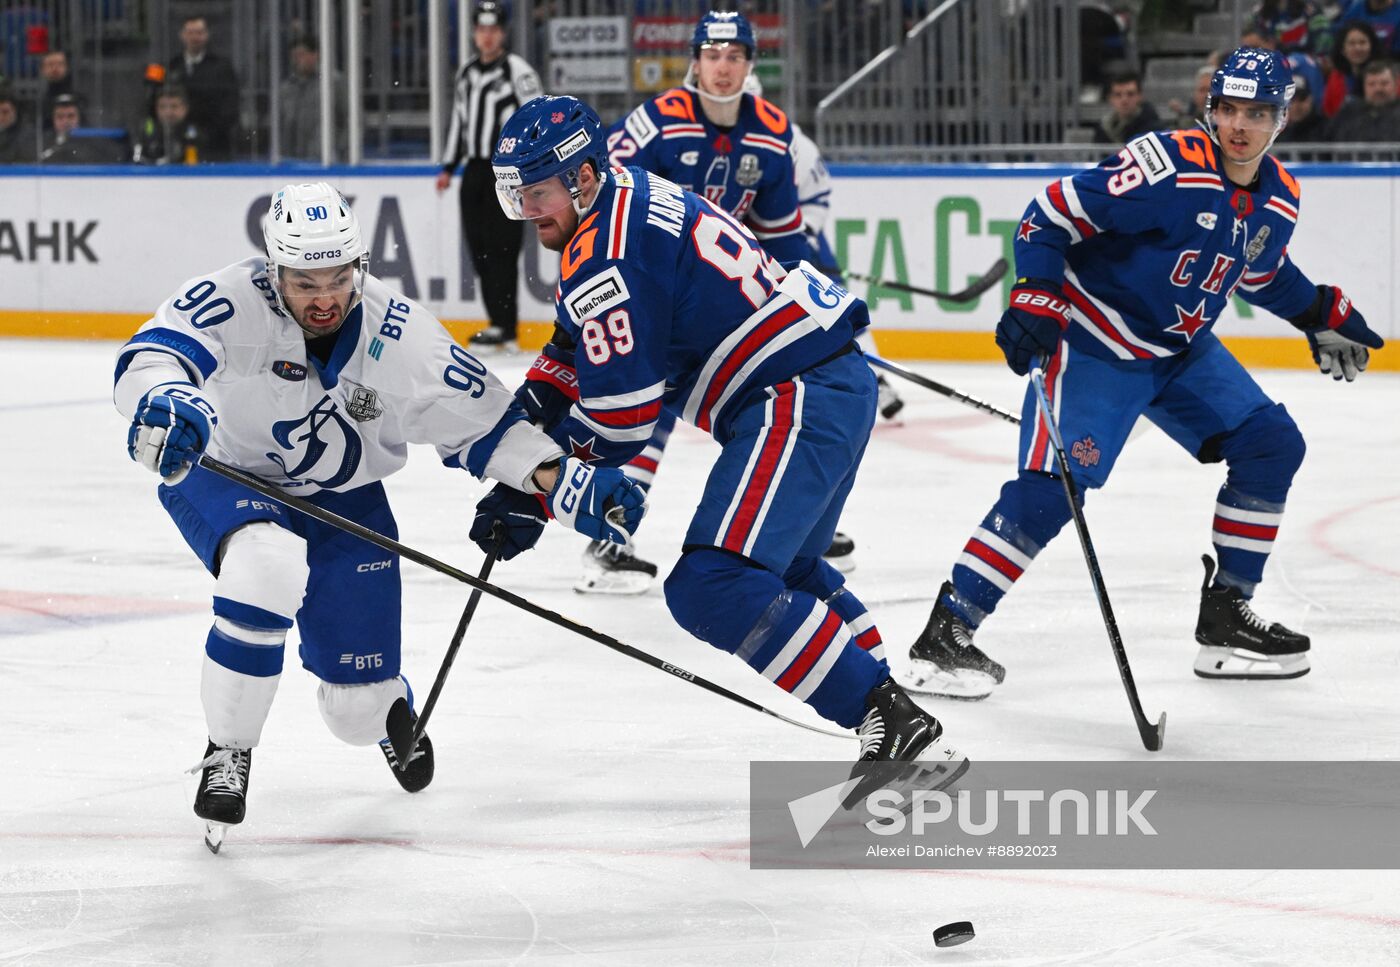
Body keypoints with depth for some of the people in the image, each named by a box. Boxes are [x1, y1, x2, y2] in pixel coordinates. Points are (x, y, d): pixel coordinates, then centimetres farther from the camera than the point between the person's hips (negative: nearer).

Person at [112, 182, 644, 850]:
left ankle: (387, 703, 45)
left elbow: (481, 422, -9)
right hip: (219, 473, -3)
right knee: (267, 565, -39)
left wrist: (570, 485, -22)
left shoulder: (398, 334, -19)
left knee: (358, 710, 1)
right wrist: (165, 403, -67)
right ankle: (227, 752, -17)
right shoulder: (232, 303, -29)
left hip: (343, 499, 3)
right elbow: (149, 359, -43)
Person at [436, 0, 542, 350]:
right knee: (479, 249, 5)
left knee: (500, 247, -11)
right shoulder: (466, 73, 16)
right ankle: (498, 321, 11)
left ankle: (504, 325, -11)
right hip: (475, 171, 8)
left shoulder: (517, 71, -7)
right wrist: (449, 167, 23)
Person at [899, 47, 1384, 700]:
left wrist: (1320, 314, 20)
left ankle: (1226, 617, 12)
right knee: (1049, 488, -19)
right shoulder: (1169, 166, -24)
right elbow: (1053, 212, -22)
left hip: (1180, 350, 8)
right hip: (1094, 343, -8)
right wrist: (1036, 298, -28)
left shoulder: (1278, 199, 1)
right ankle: (944, 635, -15)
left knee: (1271, 445, 3)